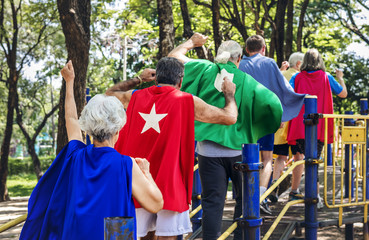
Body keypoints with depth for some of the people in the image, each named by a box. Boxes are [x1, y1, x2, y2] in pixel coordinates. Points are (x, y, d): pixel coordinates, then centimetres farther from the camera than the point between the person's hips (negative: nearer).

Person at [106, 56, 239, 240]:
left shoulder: (136, 97, 5)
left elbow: (110, 93, 28)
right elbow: (230, 117, -3)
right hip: (169, 183, -4)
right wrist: (229, 94, 16)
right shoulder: (187, 101, -6)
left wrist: (139, 79, 35)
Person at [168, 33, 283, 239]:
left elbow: (175, 55, 10)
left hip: (208, 148, 1)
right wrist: (277, 122, 9)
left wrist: (192, 42, 27)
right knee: (244, 199, 16)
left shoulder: (205, 70, 2)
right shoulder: (247, 81, -1)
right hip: (238, 147, -1)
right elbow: (272, 102, -11)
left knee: (212, 202, 4)